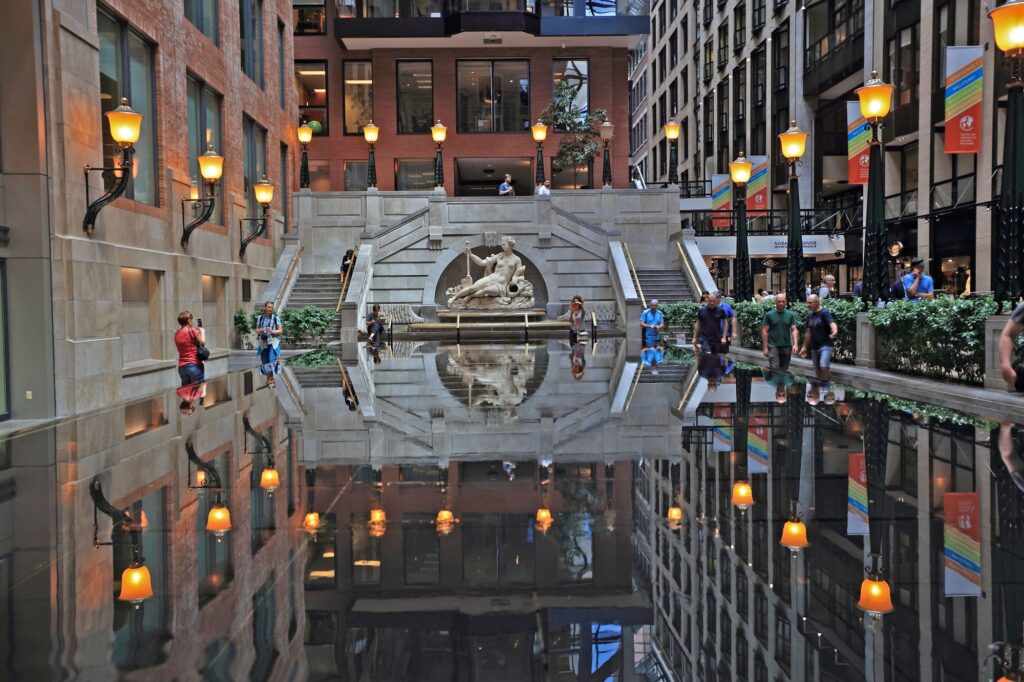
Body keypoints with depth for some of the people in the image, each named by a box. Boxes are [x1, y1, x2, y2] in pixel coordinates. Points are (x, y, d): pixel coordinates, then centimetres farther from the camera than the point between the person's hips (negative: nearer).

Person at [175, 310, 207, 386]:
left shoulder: (177, 334, 9)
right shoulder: (192, 331, -11)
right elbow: (203, 342, -7)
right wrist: (202, 331, 7)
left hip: (181, 367, 6)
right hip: (194, 365, -6)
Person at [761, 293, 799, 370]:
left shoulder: (790, 315, 7)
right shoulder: (769, 315, 0)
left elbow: (794, 330, 3)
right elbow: (765, 331, 0)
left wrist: (795, 344, -11)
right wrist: (765, 347, -5)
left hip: (786, 346, 3)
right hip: (773, 346, -3)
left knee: (784, 370, 8)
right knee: (774, 369, -12)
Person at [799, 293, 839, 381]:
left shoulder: (825, 313, -8)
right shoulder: (810, 315, 13)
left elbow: (832, 323, -26)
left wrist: (834, 331, -48)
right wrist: (805, 347, 22)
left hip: (826, 345, -8)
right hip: (814, 347, 8)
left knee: (824, 366, -26)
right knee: (818, 371, 10)